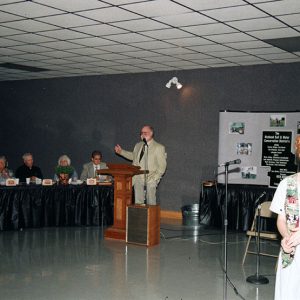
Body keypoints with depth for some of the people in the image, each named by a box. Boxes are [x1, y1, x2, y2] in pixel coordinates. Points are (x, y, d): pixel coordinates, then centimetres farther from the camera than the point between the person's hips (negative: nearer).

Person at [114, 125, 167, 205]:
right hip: (138, 178, 4)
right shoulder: (138, 146, 14)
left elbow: (162, 166, -3)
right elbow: (133, 156, 31)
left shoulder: (159, 147, -1)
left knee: (151, 203, -1)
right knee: (138, 203, 2)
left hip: (150, 179, -4)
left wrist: (155, 178, -12)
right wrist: (121, 152, 21)